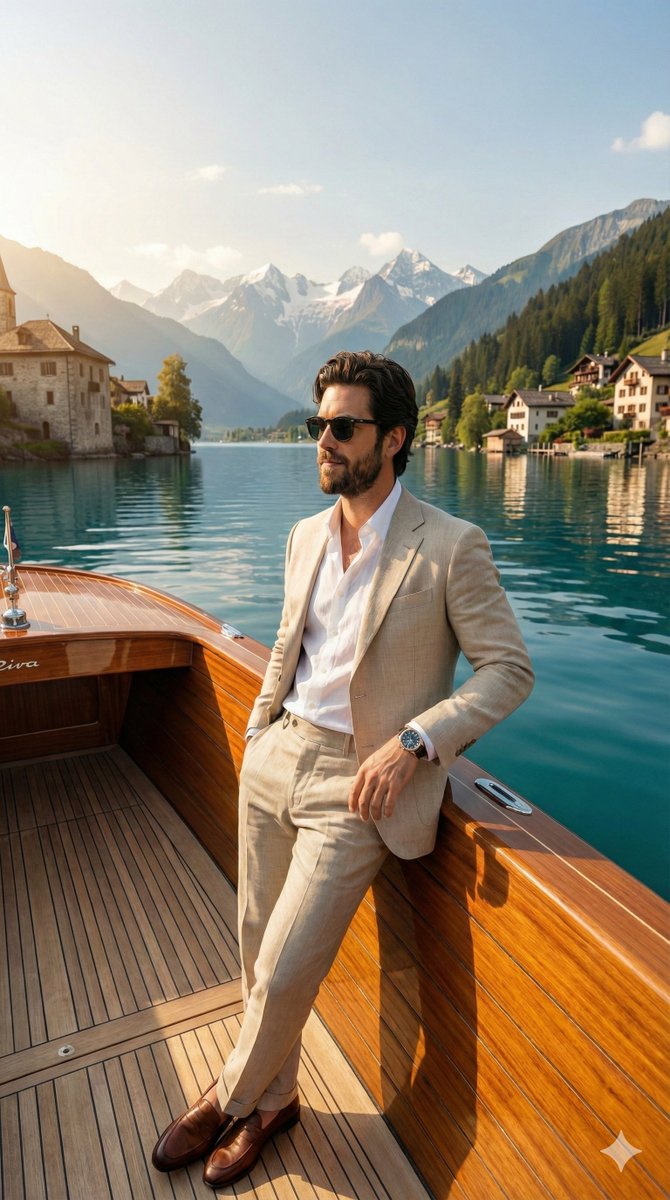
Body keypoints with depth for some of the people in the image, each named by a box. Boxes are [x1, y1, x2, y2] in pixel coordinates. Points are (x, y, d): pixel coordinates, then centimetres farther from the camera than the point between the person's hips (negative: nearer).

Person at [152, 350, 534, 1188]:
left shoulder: (450, 546, -12)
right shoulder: (305, 537, 7)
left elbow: (509, 668, -10)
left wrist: (411, 742, -21)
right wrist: (255, 735, 13)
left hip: (356, 784, -6)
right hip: (276, 760, 6)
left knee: (284, 973, 0)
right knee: (259, 953, 16)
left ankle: (230, 1098, 33)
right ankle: (272, 1098, 43)